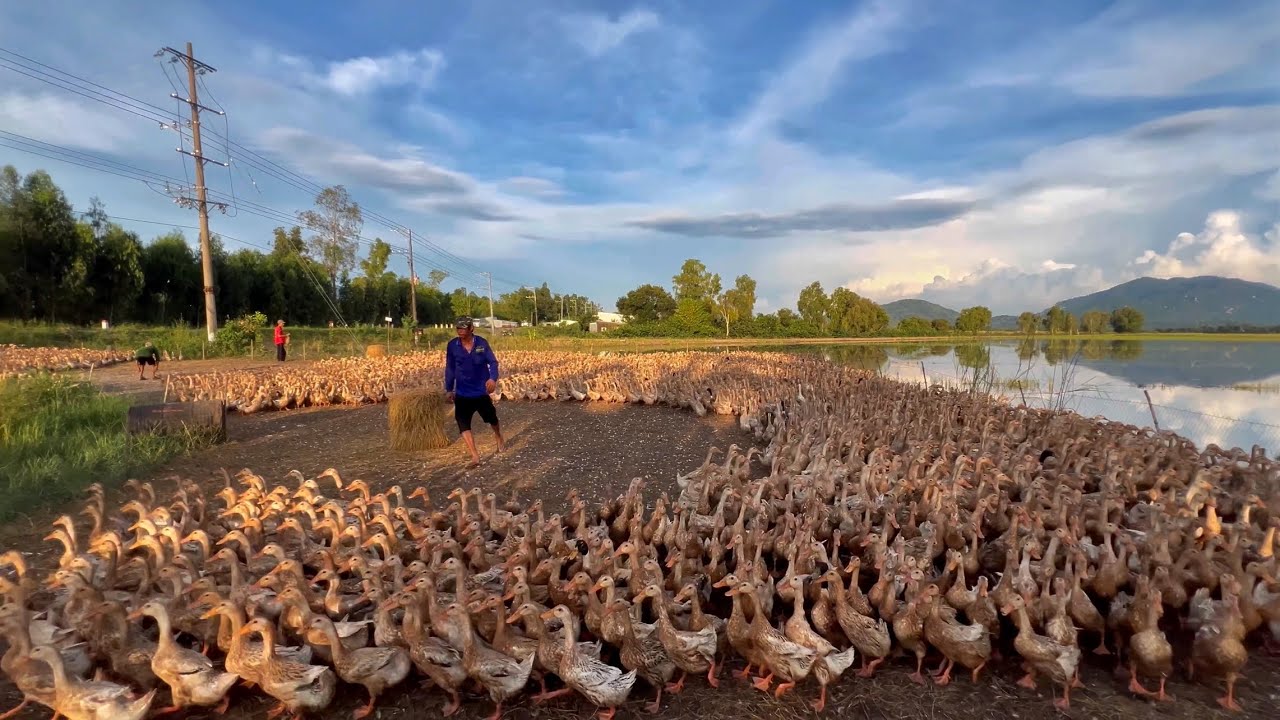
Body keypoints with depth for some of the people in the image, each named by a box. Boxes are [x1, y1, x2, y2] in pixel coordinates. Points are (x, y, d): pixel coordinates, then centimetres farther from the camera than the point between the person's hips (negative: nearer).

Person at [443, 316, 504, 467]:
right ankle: (475, 456, -8)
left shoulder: (482, 343, -9)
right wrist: (449, 389, 5)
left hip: (481, 391, -1)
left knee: (491, 417, 16)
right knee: (463, 423, -11)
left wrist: (493, 378, -31)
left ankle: (499, 437, 48)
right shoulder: (452, 345, -6)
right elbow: (450, 369, 3)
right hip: (462, 393, 1)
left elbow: (493, 362, -12)